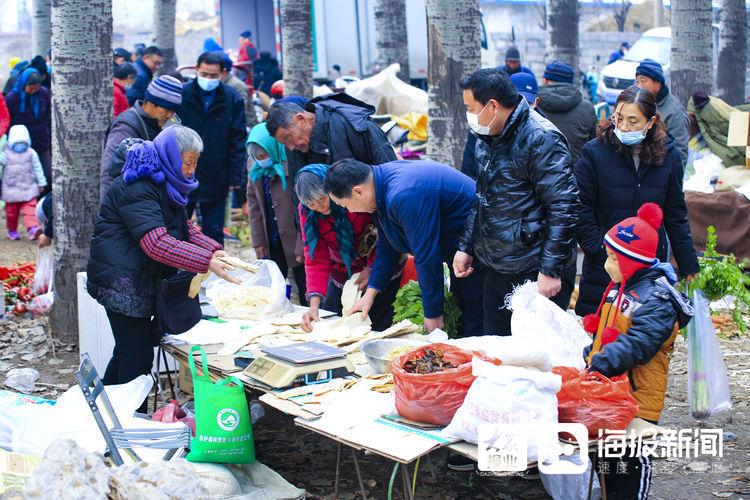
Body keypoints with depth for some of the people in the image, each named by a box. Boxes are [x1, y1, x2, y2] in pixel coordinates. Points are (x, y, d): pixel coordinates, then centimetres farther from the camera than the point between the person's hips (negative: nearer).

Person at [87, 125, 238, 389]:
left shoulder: (166, 184, 13)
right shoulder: (136, 188, -20)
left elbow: (184, 228, 16)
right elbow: (156, 243, -30)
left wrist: (214, 250, -3)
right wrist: (206, 262, -33)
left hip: (143, 281, 10)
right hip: (122, 282, -10)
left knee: (127, 353, 16)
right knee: (139, 358, -11)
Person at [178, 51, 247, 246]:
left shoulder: (233, 100, -2)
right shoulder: (181, 94, -4)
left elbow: (238, 141, -1)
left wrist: (236, 177, -6)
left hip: (215, 179, 0)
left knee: (214, 233, 9)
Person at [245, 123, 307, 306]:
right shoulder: (254, 164, 3)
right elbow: (253, 201, 11)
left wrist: (302, 246, -14)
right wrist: (258, 241, 6)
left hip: (295, 241, -5)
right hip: (271, 243, 5)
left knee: (307, 298, 1)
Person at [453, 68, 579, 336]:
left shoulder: (541, 139, -17)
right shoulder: (492, 138, 13)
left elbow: (563, 206, -21)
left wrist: (550, 271, -22)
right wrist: (465, 247, 17)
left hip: (536, 274, -9)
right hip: (497, 272, 9)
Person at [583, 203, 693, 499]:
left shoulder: (656, 300, -19)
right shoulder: (619, 289, 11)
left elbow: (636, 344, -31)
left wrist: (598, 365, -38)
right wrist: (587, 359, 13)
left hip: (637, 398, -9)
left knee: (632, 459, 2)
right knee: (606, 455, 18)